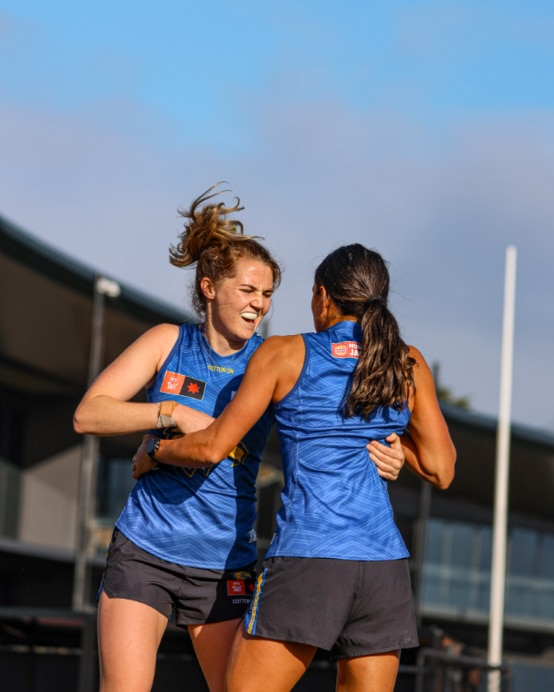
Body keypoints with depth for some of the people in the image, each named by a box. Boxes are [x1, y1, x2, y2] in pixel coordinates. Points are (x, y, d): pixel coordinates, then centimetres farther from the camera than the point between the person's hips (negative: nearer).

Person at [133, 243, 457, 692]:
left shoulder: (284, 355, 4)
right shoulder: (409, 364, 10)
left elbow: (213, 447, 4)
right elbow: (440, 470, 10)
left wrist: (153, 453, 22)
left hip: (306, 558, -3)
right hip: (385, 563, 4)